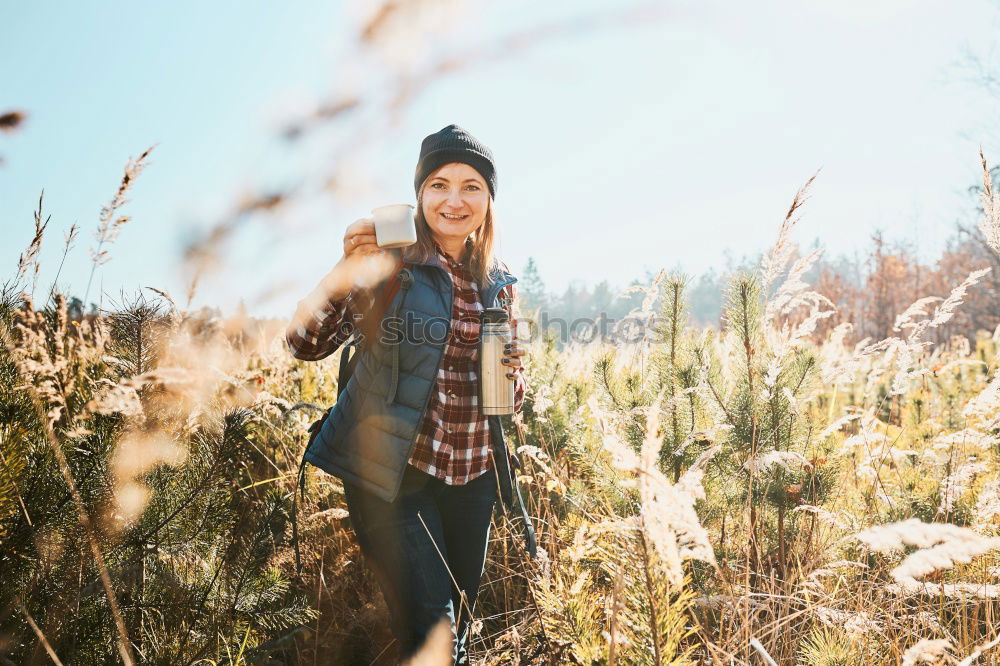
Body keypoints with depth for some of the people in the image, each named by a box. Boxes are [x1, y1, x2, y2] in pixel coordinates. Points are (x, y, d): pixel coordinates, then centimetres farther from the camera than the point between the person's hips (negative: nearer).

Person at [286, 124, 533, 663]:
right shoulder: (388, 261, -7)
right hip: (394, 475, -5)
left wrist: (513, 377, -7)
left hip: (472, 477, 5)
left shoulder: (499, 283, 7)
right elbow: (305, 344, -12)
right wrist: (346, 269, -26)